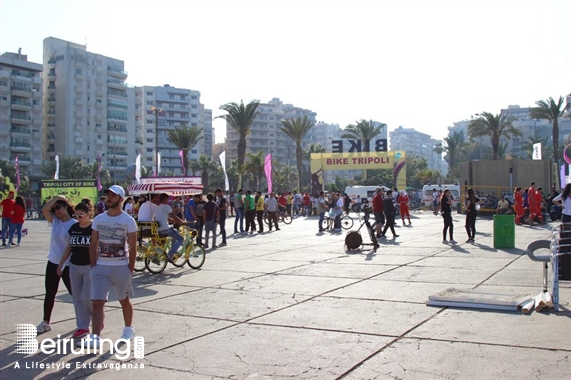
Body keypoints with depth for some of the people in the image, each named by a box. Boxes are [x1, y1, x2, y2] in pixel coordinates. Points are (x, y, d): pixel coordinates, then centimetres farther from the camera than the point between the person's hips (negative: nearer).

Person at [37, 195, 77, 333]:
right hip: (53, 263, 5)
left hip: (68, 265, -5)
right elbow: (44, 209, -13)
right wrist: (56, 197, -12)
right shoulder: (54, 221, 3)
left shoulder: (74, 224, -13)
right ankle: (46, 322, 21)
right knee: (49, 294, 11)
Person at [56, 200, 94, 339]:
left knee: (87, 297, -7)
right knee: (78, 298, 7)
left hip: (90, 267, -6)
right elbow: (69, 247, 14)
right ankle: (82, 327, 15)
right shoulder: (73, 228, 5)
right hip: (74, 267, 6)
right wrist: (61, 264, 15)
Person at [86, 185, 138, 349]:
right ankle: (95, 337, -9)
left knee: (124, 301, 14)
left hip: (121, 267, -3)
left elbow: (133, 247, -6)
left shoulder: (128, 221, -8)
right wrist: (93, 266, 2)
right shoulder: (98, 219, 4)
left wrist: (130, 269, -8)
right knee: (97, 303, -8)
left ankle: (128, 328, 34)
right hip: (101, 267, 3)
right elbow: (93, 245, 8)